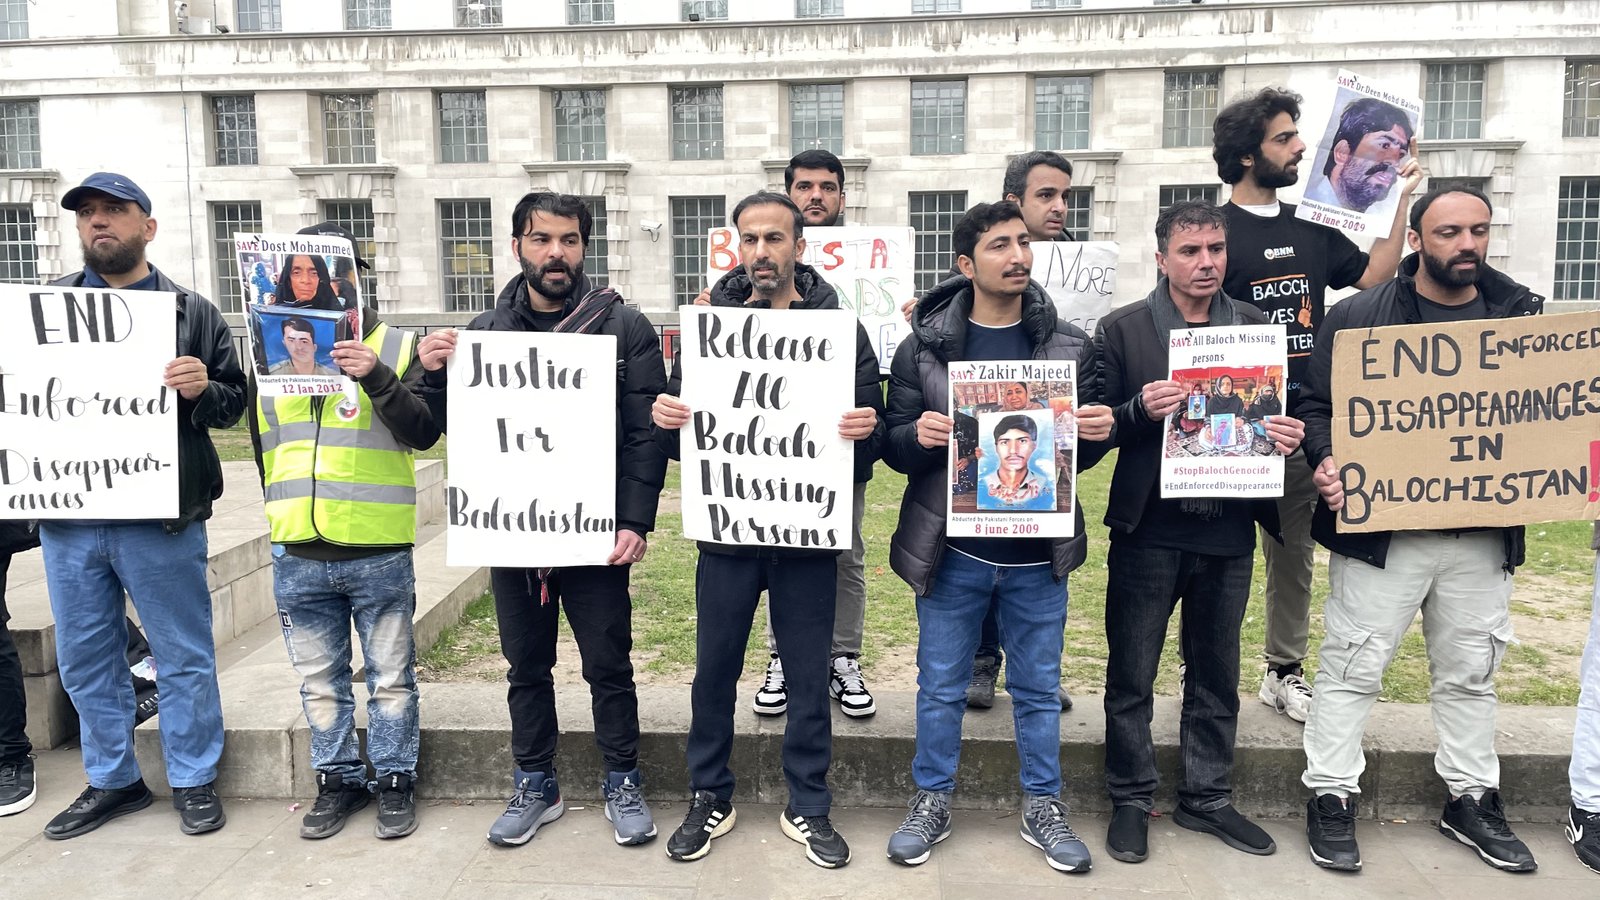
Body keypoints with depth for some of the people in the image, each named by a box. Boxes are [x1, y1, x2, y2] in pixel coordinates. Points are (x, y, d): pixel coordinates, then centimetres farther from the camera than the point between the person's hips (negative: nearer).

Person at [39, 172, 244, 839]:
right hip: (67, 516, 4)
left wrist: (202, 390, -18)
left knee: (183, 657, 5)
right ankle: (111, 781, 30)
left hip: (161, 516, -3)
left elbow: (233, 404, 2)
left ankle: (194, 781, 20)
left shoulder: (190, 312, 4)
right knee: (86, 660, 14)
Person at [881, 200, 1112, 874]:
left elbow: (1087, 437, 9)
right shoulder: (924, 345, -3)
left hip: (1039, 552, 2)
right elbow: (895, 447, -1)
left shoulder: (1070, 344, 2)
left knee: (1038, 688, 15)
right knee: (941, 686, 11)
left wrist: (1098, 431, -13)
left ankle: (1043, 807, 32)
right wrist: (919, 435, -23)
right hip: (951, 550, -1)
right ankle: (932, 802, 30)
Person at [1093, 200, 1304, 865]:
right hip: (1148, 529, -3)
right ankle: (1131, 802, 24)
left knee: (1216, 676, 16)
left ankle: (1207, 798, 32)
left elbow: (1277, 411, 11)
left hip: (1228, 530, 3)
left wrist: (1286, 434, -11)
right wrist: (1141, 410, -24)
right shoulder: (1122, 330, -2)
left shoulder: (1256, 326, 7)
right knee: (1131, 676, 7)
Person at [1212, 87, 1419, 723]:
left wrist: (1402, 198, 10)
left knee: (1294, 549, 13)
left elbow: (1374, 277, 14)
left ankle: (1284, 671, 26)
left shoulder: (1312, 229, 13)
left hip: (1304, 420, 6)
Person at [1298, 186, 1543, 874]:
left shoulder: (1522, 315, 8)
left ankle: (1472, 799, 32)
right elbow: (1316, 404, -4)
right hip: (1381, 527, -4)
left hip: (1485, 533, 4)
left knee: (1470, 672, 16)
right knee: (1353, 667, 2)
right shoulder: (1360, 315, -3)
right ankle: (1331, 798, 15)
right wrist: (1327, 462, -21)